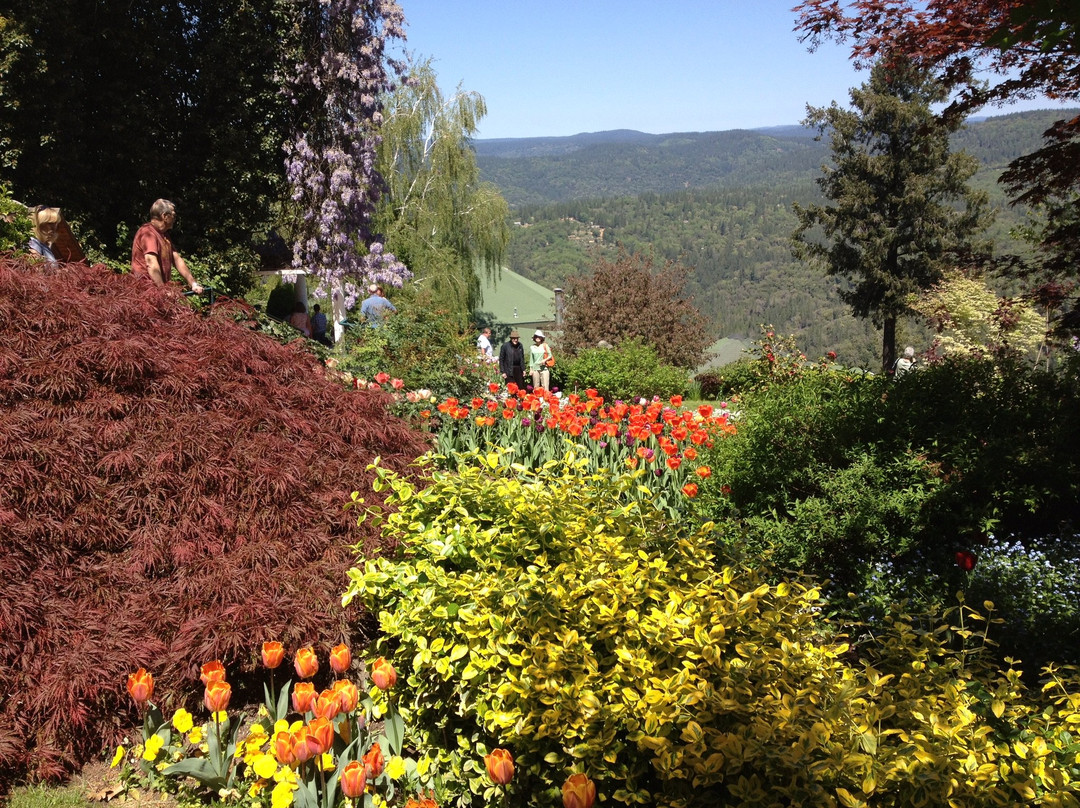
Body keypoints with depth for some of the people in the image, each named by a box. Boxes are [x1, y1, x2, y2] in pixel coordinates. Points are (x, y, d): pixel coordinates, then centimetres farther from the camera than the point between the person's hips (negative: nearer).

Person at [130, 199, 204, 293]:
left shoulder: (164, 234, 19)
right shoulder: (148, 233, -12)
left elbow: (177, 259, 16)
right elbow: (151, 264, -22)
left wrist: (194, 283, 7)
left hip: (163, 287, 8)